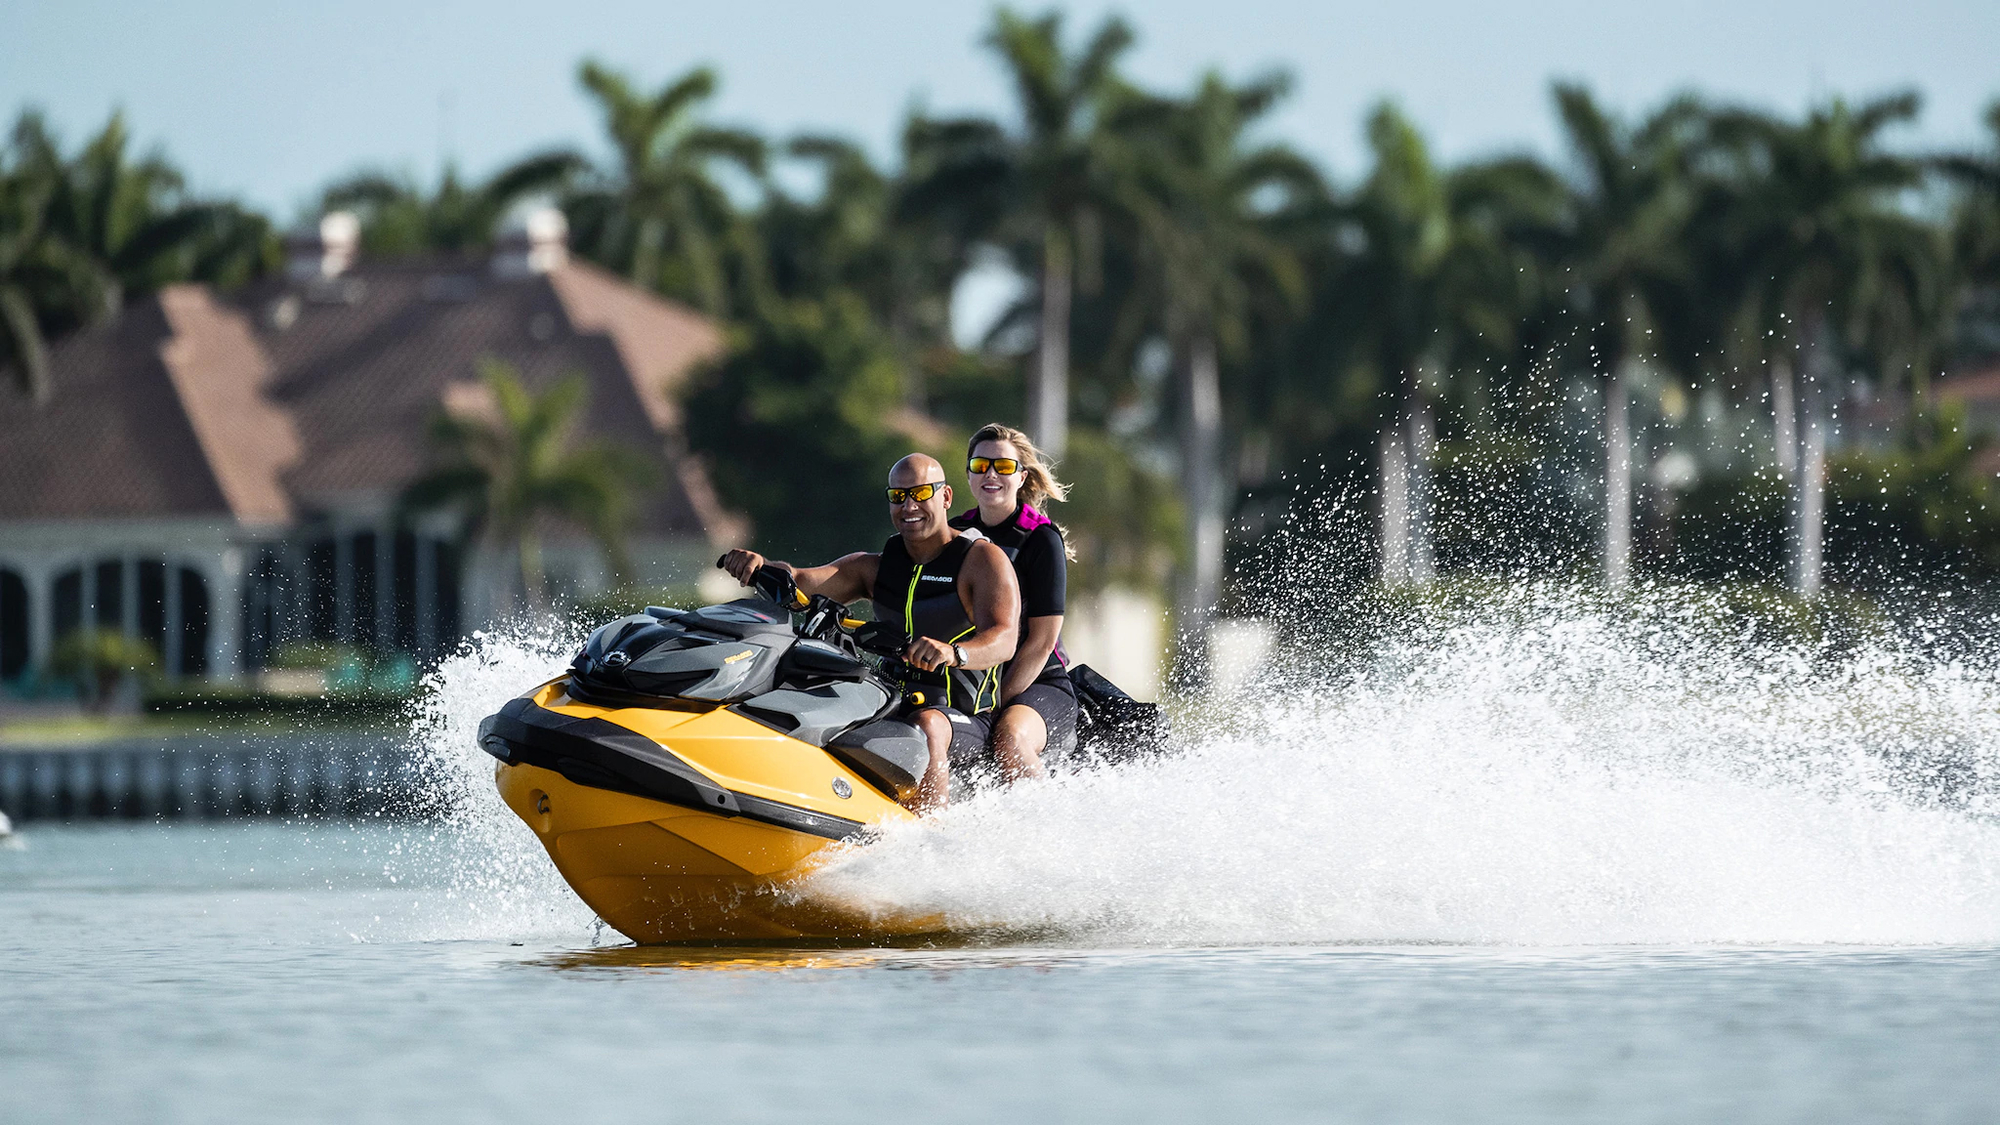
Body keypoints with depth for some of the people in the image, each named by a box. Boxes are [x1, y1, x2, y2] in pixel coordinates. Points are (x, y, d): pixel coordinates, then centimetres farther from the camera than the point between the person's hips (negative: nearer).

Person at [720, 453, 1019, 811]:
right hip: (890, 707, 6)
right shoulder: (875, 567, 14)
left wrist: (952, 653, -43)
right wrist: (756, 566, -25)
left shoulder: (983, 559, -3)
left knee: (926, 726, -40)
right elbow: (802, 581, -1)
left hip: (964, 719, -6)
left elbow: (1003, 641, -20)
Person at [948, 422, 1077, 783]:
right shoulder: (954, 534, 10)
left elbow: (1042, 640, -11)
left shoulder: (1042, 540, -6)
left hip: (1040, 686, -5)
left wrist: (997, 702, -17)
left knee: (1009, 740, -37)